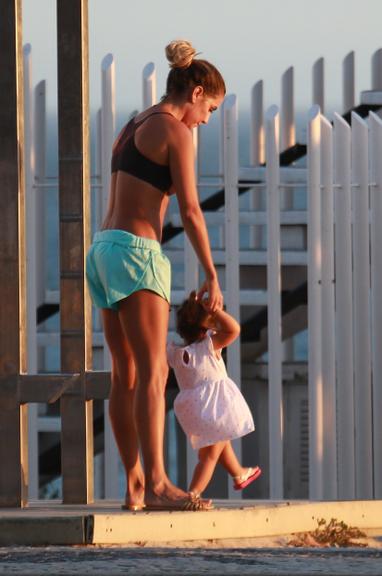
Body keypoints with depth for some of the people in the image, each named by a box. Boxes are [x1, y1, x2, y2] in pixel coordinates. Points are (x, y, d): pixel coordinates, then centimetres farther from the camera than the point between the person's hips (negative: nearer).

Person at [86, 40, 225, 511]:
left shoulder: (132, 128, 20)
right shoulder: (176, 131, -7)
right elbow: (190, 211, -11)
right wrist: (211, 275, -4)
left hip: (103, 250, 9)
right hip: (135, 253, -9)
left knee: (126, 376, 8)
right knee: (152, 373, -14)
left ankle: (134, 486, 7)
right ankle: (156, 484, -22)